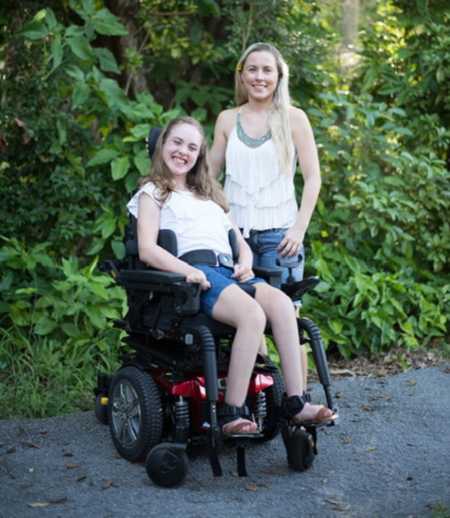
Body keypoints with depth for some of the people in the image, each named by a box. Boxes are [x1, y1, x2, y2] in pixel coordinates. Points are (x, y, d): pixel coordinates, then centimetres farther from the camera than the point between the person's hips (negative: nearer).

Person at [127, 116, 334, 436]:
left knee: (280, 302, -28)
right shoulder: (153, 193, 16)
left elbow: (240, 241, 30)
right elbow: (147, 249, -1)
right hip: (195, 271, -6)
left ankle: (297, 402, -32)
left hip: (229, 270, 6)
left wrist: (245, 263, 4)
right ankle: (233, 414, -34)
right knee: (253, 315, -35)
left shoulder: (209, 195, 35)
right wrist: (187, 271, -18)